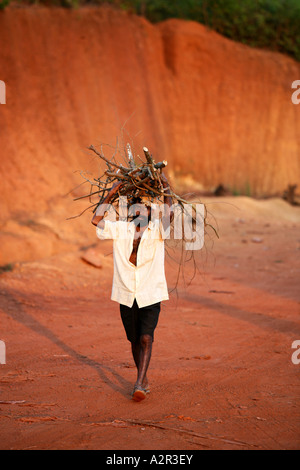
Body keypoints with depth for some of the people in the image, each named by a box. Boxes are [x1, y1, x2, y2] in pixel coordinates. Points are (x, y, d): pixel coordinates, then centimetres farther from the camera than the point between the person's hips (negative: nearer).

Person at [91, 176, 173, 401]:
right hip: (127, 296, 3)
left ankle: (139, 385, -18)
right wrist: (110, 195, -5)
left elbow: (169, 216, -21)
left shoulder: (156, 230, -2)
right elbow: (96, 220, -5)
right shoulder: (120, 229, 3)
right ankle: (144, 381, 30)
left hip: (150, 296, -3)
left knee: (146, 338, -15)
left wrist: (167, 190, -15)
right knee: (135, 341, 12)